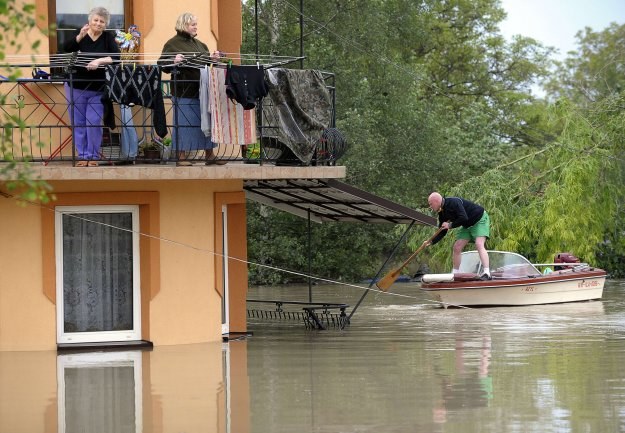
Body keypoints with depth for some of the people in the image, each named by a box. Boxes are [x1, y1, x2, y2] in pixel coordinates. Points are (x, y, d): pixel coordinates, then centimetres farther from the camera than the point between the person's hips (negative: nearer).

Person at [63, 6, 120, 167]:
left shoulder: (108, 37, -2)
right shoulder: (80, 34, 0)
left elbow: (117, 56, -14)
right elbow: (66, 48, -16)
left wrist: (100, 61, -30)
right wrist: (80, 36, -31)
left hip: (98, 88, -1)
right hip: (76, 86, 1)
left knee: (94, 122, -4)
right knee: (78, 122, 5)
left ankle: (93, 156, 7)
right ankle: (82, 155, 14)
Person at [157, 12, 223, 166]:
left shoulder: (200, 44, 17)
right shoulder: (172, 44, -3)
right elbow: (162, 64, -9)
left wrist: (213, 59, 6)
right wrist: (174, 61, -27)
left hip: (202, 89, 6)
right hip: (184, 91, -6)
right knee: (184, 123, -2)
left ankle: (209, 155, 15)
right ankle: (182, 156, 4)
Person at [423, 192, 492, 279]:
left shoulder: (454, 203, -27)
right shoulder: (442, 213, 0)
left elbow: (464, 218, -36)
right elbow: (442, 232, 6)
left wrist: (450, 225, -24)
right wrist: (431, 242, -7)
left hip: (480, 219, -9)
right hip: (467, 225, 9)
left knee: (479, 244, -25)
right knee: (457, 247, 2)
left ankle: (486, 273, -33)